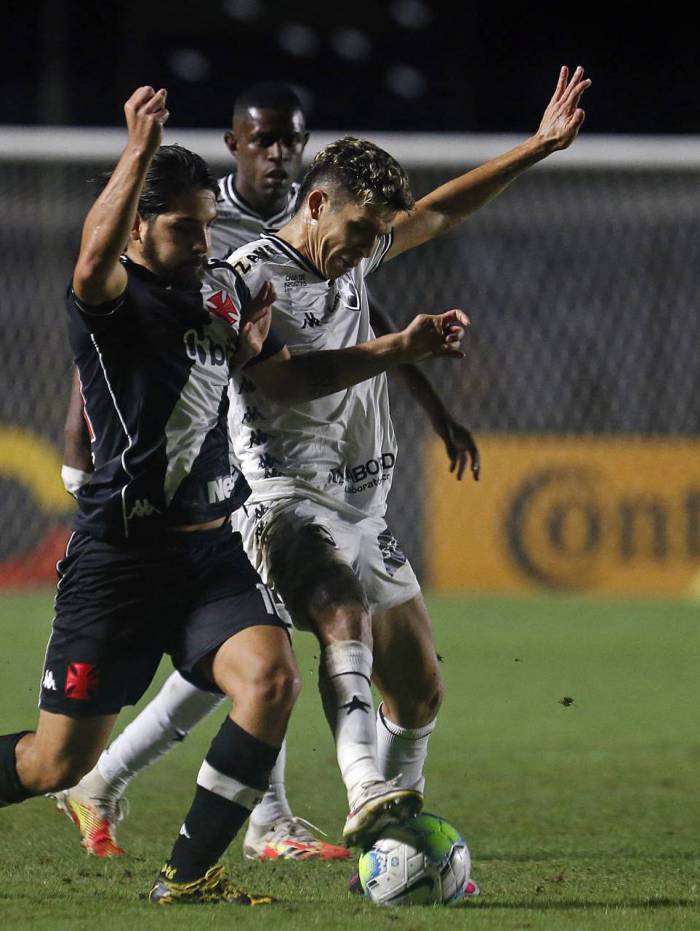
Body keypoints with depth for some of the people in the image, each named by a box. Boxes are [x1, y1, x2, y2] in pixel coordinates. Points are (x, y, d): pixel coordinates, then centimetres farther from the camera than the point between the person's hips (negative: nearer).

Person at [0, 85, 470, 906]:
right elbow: (95, 260, -35)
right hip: (122, 552, -6)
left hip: (215, 545, 6)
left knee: (271, 678, -21)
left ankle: (187, 876, -9)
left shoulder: (224, 288, 13)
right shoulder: (110, 299, -9)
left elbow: (289, 379, 27)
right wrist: (139, 151, -47)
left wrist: (399, 348, 18)